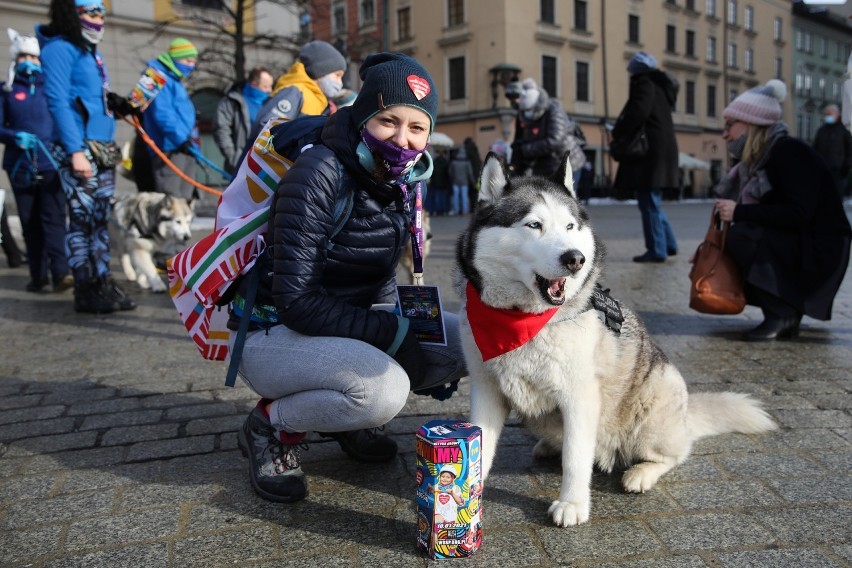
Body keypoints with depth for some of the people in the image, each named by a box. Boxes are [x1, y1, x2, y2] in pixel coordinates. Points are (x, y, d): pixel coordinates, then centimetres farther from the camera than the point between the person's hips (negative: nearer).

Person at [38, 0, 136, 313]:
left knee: (100, 218, 10)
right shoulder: (59, 48, -6)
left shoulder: (89, 50, 20)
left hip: (103, 147, 9)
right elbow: (58, 102, -14)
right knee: (82, 219, -6)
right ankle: (85, 291, 1)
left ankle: (103, 283, 16)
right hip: (79, 148, -9)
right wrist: (75, 151, -20)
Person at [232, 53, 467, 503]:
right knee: (385, 389, -33)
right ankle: (271, 425, -3)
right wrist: (394, 335, -23)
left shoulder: (404, 182, 0)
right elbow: (296, 300, -25)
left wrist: (412, 330, -3)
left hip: (348, 326, 8)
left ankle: (346, 417, 11)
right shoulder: (320, 173, -22)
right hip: (275, 335, -8)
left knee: (467, 342, -4)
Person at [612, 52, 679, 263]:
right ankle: (668, 244, 20)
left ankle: (657, 250, -4)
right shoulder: (659, 86, 21)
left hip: (650, 152, -9)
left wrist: (617, 133, -8)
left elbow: (637, 113, -21)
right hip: (660, 149, 9)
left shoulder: (644, 83, -6)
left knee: (649, 202, -6)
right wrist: (622, 133, 11)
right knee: (652, 201, 17)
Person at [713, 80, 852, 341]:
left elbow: (798, 214, -27)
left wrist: (739, 212, -27)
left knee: (741, 237, -27)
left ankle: (781, 315, -17)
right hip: (792, 245, 9)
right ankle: (788, 310, 6)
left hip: (820, 252, -9)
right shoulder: (759, 159, 10)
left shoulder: (789, 152, -16)